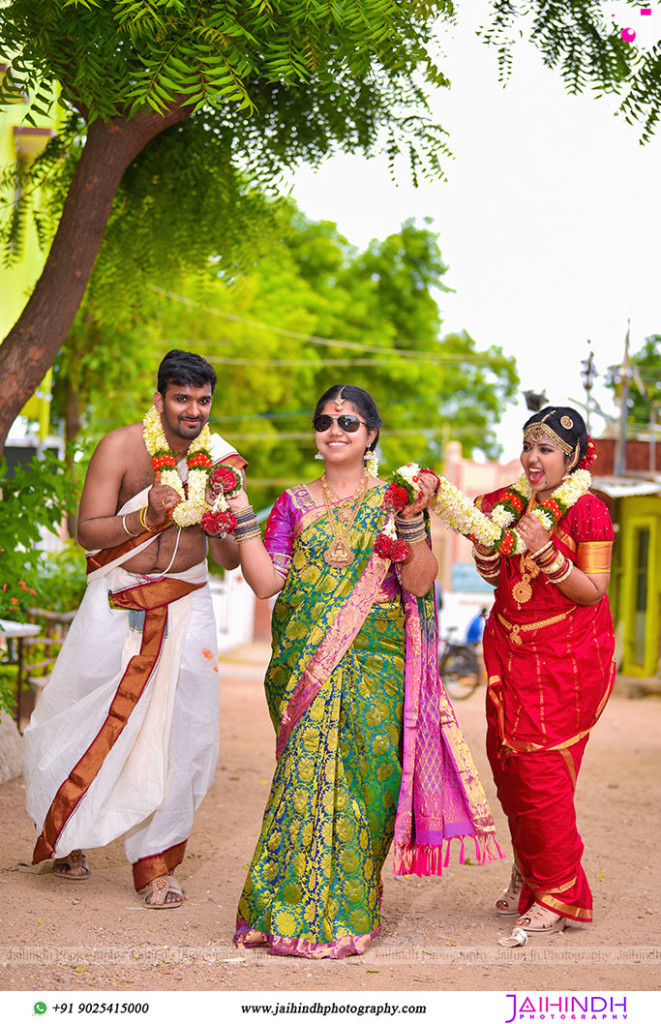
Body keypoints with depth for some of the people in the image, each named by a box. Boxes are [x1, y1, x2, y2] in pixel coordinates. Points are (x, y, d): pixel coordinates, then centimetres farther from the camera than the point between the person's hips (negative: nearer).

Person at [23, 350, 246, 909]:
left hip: (187, 602, 2)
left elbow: (229, 560, 4)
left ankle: (156, 862, 9)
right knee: (86, 719, 5)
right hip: (119, 602, -2)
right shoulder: (121, 447, -9)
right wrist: (145, 516, -29)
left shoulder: (221, 459, 1)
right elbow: (88, 532, -13)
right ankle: (67, 836, 32)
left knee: (179, 728, -3)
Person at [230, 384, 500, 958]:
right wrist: (241, 515, -2)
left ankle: (346, 913, 8)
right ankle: (289, 909, 6)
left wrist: (413, 521, -16)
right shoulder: (294, 505, 11)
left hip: (373, 669, -1)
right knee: (306, 774, -5)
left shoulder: (394, 500, 7)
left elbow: (418, 584, -3)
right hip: (308, 667, 1)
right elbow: (266, 581, 2)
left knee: (361, 777, -3)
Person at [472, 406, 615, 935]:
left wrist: (546, 553, -23)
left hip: (566, 660, -6)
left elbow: (592, 592, -13)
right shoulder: (511, 503, 7)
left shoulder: (588, 510, -10)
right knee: (507, 761, 8)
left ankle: (557, 895, 6)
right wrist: (486, 547, -7)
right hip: (511, 653, 6)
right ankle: (529, 875, 26)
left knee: (541, 770, -7)